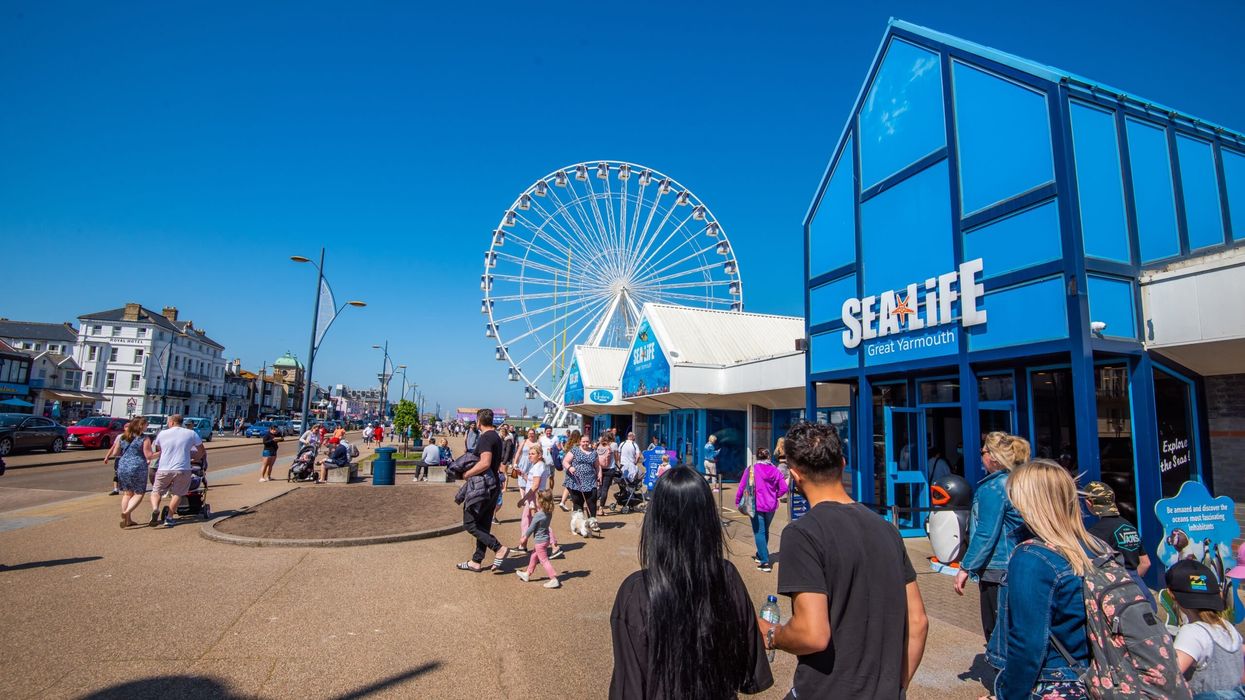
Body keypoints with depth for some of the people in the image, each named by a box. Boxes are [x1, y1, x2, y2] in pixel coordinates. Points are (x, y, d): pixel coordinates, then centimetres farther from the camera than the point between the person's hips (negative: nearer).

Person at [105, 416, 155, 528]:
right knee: (138, 494, 5)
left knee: (127, 493, 16)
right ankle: (126, 512, -17)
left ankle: (127, 519, 17)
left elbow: (115, 453, 11)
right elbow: (149, 456, -12)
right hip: (138, 468, -6)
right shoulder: (145, 439, -10)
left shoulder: (122, 437, 7)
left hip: (123, 467, 6)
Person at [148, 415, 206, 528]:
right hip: (182, 469, -1)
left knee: (156, 492, 16)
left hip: (164, 469, 1)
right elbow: (202, 451, 10)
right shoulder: (191, 434, 4)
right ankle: (169, 518, 6)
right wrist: (194, 458, 29)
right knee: (177, 494, 13)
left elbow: (157, 450, 23)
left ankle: (155, 509, -11)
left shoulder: (162, 433, 6)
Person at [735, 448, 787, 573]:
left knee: (759, 533, 0)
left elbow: (742, 487, -11)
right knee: (765, 531, 20)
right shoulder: (775, 470, -1)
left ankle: (765, 562, -6)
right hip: (771, 506, 4)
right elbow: (783, 488, -2)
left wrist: (737, 502, 1)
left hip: (757, 506, -4)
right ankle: (760, 555, 35)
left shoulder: (751, 469, -10)